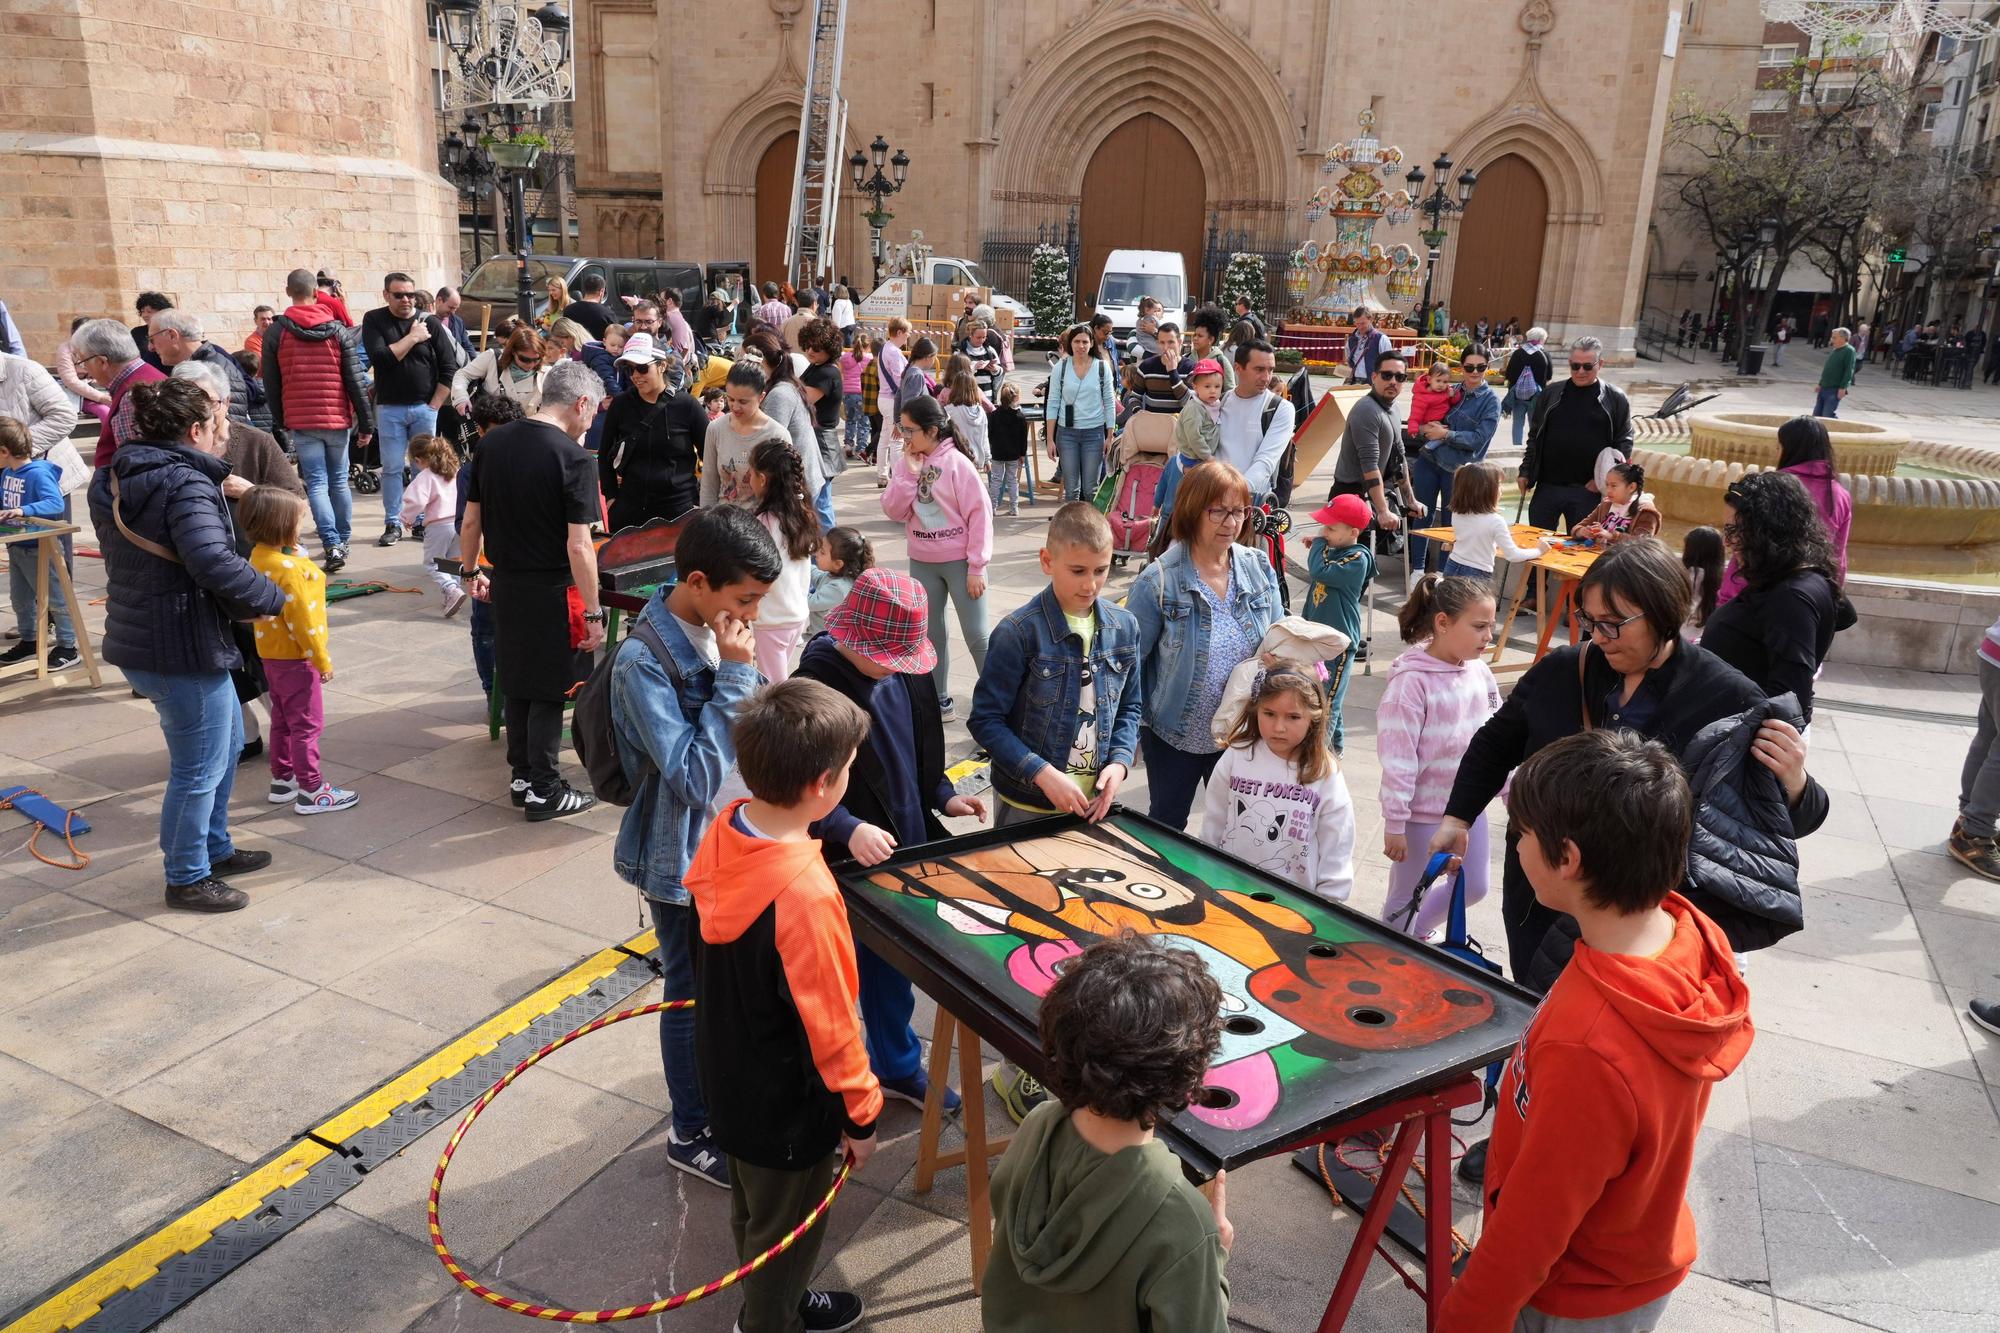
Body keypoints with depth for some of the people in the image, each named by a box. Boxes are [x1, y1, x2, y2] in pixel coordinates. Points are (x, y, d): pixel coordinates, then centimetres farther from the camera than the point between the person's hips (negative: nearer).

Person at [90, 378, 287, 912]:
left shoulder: (113, 479, 10)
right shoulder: (186, 484, -20)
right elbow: (215, 564, -32)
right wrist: (273, 598, -19)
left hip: (136, 638, 10)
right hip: (182, 650, -10)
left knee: (226, 740, 24)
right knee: (199, 768, 4)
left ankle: (215, 848, 37)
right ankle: (187, 879, 18)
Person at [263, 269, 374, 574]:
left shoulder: (275, 333, 0)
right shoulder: (338, 330, 0)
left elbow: (271, 385, 4)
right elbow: (355, 381, -2)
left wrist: (278, 423, 13)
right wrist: (366, 423, 2)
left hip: (300, 421, -1)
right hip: (338, 420, 1)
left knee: (317, 483, -1)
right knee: (339, 481, 13)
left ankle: (331, 545, -14)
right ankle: (342, 541, 22)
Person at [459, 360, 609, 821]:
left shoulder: (492, 443, 3)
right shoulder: (573, 459, -17)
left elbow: (470, 521, 9)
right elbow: (578, 547, -20)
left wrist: (472, 571, 23)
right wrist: (593, 614, -14)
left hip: (505, 584, 6)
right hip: (550, 592, -6)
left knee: (518, 683, 18)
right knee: (548, 692, 5)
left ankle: (521, 775, 30)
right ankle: (543, 792, 14)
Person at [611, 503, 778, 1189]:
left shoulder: (716, 631, -4)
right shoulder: (643, 663, -26)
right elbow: (696, 779, -29)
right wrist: (734, 676, -29)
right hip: (685, 862, -7)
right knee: (695, 996, 11)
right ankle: (691, 1134, 33)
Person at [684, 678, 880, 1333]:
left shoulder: (723, 830, -14)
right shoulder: (806, 894, -37)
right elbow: (829, 1023, -25)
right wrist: (861, 1111, -9)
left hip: (726, 1067, 8)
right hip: (785, 1098, -8)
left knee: (753, 1203, 30)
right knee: (785, 1224, 20)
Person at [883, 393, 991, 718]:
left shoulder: (957, 463, -14)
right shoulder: (908, 463, 3)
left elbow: (980, 515, -13)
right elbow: (893, 510, -3)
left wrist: (976, 568, -14)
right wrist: (910, 472, -14)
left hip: (960, 562, -6)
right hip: (922, 563, 6)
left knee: (977, 637, 0)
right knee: (931, 633, 15)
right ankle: (939, 699, 28)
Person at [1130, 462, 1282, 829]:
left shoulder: (1259, 569, -6)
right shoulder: (1159, 580, -19)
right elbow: (1131, 661, -11)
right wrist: (1130, 732, -10)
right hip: (1173, 735, -3)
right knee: (1166, 826, 18)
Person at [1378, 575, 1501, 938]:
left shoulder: (1479, 672, -2)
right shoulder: (1411, 682, -22)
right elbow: (1397, 761, -20)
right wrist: (1394, 825, -18)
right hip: (1423, 811, -7)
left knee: (1474, 887, 20)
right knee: (1406, 897, 10)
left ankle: (1416, 934, 44)